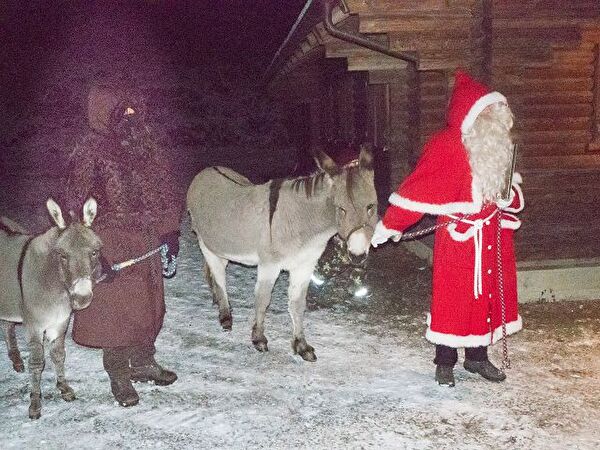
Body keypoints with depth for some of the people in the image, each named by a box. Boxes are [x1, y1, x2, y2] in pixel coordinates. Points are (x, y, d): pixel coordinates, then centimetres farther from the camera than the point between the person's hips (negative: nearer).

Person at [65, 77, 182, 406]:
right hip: (111, 245, -6)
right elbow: (78, 205, -12)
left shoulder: (145, 144, 6)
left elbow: (165, 190, 13)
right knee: (116, 310, 2)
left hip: (147, 242, 6)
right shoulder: (90, 151, -11)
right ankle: (119, 376, 19)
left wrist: (170, 231, 7)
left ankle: (143, 363, 33)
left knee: (149, 305, 15)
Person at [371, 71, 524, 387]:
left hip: (493, 233, 7)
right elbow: (419, 187, -18)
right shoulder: (447, 146, -17)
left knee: (489, 294, 13)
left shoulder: (497, 148, 6)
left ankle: (477, 357, 28)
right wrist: (390, 225, -17)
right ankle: (445, 363, 17)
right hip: (459, 235, -7)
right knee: (453, 297, 2)